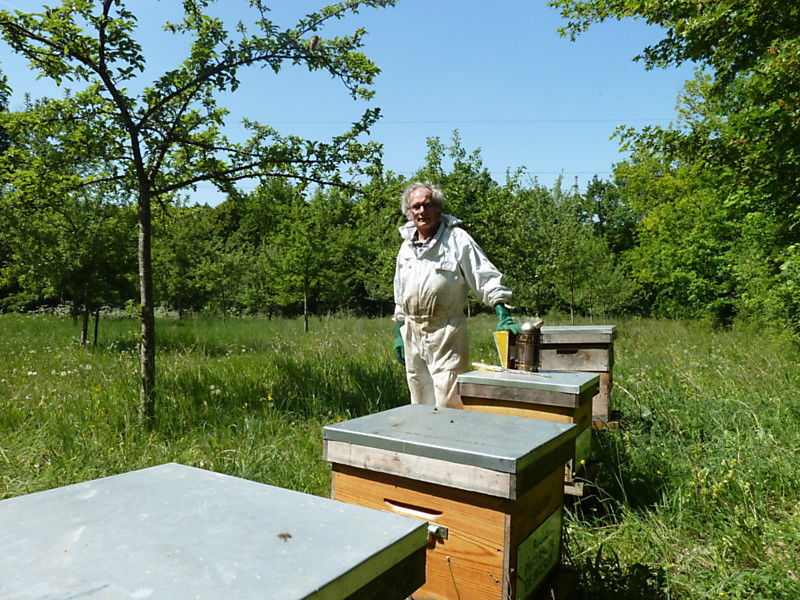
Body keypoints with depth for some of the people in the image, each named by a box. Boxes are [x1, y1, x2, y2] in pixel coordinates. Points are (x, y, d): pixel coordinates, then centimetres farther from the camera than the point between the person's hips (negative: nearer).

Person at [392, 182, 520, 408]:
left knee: (447, 401, -8)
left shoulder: (457, 239, -6)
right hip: (412, 330, 6)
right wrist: (399, 332, 17)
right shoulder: (406, 245, 13)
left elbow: (487, 278, -9)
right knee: (419, 402, 15)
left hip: (446, 332, -6)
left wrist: (503, 315, -20)